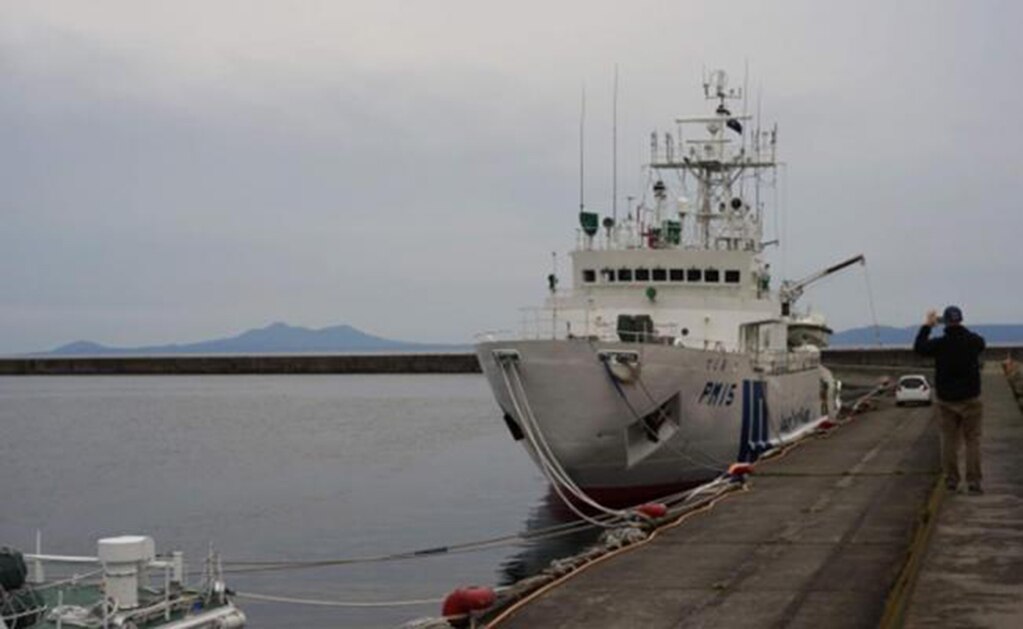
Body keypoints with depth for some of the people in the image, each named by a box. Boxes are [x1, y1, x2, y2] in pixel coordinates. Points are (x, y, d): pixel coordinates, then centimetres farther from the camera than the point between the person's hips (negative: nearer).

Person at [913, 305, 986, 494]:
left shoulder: (939, 344, -11)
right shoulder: (973, 341, -8)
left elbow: (918, 347, 6)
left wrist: (927, 326, 13)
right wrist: (959, 328, 20)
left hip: (946, 401, 1)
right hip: (970, 400, -1)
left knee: (949, 441, 11)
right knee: (972, 441, 3)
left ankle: (951, 480, 14)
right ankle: (973, 482, -2)